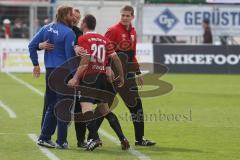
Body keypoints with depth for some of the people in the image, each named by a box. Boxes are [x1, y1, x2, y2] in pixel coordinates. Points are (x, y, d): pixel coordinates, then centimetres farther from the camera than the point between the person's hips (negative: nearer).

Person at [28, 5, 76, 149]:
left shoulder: (46, 29, 8)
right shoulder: (68, 33, -12)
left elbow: (32, 45, 10)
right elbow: (70, 56, -13)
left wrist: (36, 64, 17)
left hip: (50, 71, 7)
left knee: (50, 106, 16)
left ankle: (44, 137, 17)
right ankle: (61, 141, 2)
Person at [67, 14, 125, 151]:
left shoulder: (83, 39, -3)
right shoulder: (103, 39, 15)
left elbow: (85, 61, -15)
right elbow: (116, 59, 11)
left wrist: (75, 78, -18)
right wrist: (121, 77, 21)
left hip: (89, 77, -7)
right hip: (102, 76, 7)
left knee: (86, 105, -14)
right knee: (105, 107, 18)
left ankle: (94, 138, -32)